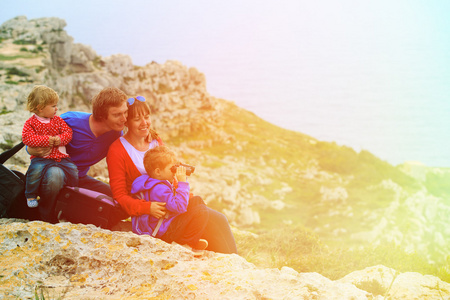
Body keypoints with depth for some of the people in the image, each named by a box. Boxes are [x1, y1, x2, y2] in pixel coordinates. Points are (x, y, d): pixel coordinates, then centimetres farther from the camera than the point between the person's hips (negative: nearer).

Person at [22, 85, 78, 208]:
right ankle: (31, 195, -8)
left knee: (73, 170, -12)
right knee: (36, 170, -32)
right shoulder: (31, 123, 0)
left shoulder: (58, 120, 14)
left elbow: (68, 132, 10)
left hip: (61, 156, 4)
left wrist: (61, 139, -14)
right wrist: (46, 140, -20)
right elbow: (27, 138, -14)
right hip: (41, 158, -4)